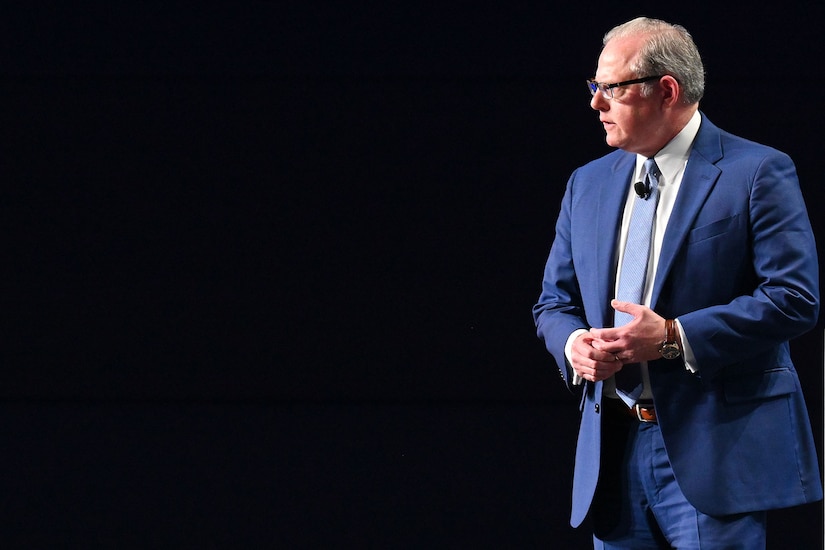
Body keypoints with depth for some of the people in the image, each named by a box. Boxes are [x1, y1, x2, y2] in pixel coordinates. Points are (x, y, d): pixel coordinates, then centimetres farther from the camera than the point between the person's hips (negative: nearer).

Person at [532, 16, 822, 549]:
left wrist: (674, 337, -18)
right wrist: (574, 344, -5)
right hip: (612, 449, 6)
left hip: (716, 447, -6)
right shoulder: (588, 184, 16)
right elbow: (555, 302, 20)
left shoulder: (757, 173, -4)